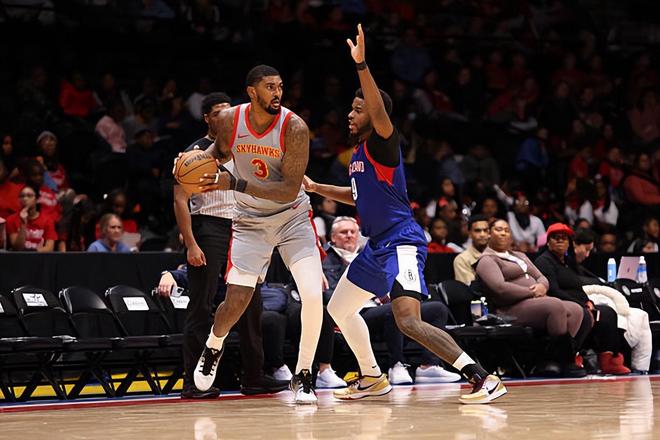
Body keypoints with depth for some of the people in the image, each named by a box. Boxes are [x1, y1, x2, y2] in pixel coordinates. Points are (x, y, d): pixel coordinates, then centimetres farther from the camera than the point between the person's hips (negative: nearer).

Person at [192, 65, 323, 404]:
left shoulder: (294, 127, -22)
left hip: (293, 217, -2)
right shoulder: (228, 121, -12)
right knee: (235, 302, -4)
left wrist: (235, 184, -34)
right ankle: (213, 348, 31)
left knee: (313, 296, -18)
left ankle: (302, 376, 0)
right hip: (250, 220, 2)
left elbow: (290, 190, -26)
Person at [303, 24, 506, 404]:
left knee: (409, 321, -24)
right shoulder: (359, 151, 16)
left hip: (401, 242, -10)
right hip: (378, 245, 11)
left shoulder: (382, 142, -11)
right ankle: (373, 378, 34)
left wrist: (361, 65, -42)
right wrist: (316, 188, 30)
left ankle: (483, 379, -26)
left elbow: (379, 111, -33)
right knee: (340, 308, 20)